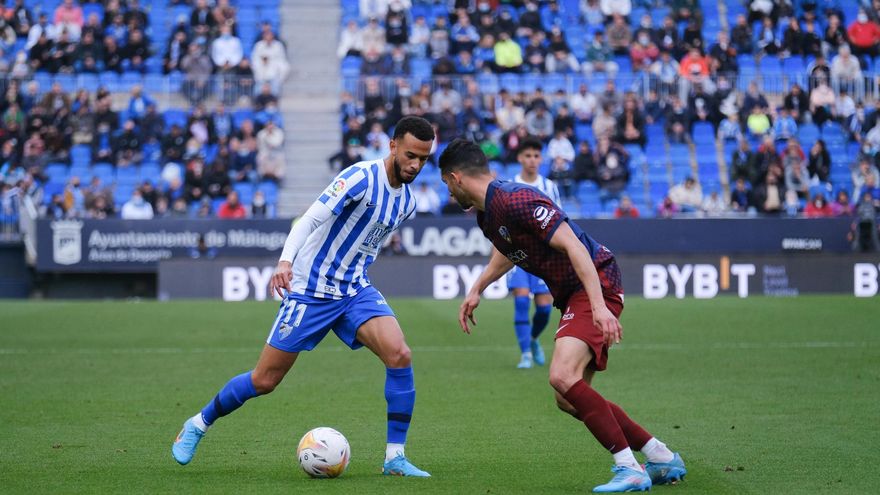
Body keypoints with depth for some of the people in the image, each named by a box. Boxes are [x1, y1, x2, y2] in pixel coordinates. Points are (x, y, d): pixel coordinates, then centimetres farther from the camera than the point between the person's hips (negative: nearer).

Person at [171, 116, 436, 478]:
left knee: (399, 356, -20)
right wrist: (285, 261, -42)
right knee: (264, 381, 1)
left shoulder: (407, 201, 5)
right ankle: (198, 425, 26)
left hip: (355, 291, 6)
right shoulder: (362, 177, -19)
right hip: (310, 290, -5)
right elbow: (311, 218, -28)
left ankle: (395, 457, -11)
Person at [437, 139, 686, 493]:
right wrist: (476, 290, 34)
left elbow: (573, 246, -26)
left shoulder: (517, 201, -20)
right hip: (571, 294, 10)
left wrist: (599, 306, -33)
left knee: (563, 377, -26)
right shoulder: (487, 214, 11)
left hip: (596, 284, -10)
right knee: (568, 399, 9)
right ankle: (663, 458, 18)